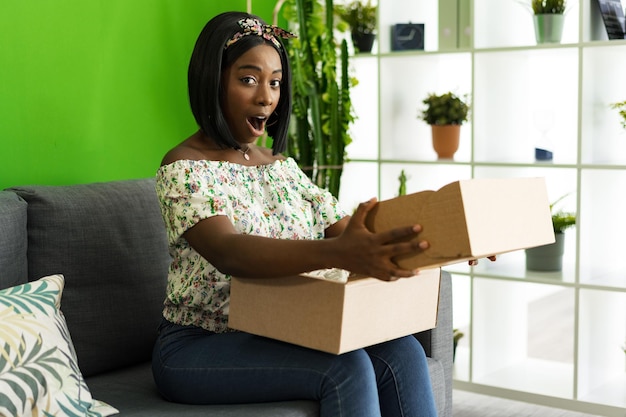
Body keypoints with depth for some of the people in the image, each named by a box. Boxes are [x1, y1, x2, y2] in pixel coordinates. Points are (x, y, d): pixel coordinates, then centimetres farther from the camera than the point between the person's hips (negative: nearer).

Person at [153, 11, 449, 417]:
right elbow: (227, 252, -31)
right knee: (346, 367, -28)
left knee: (402, 352, -17)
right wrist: (338, 253, -48)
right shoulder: (184, 169, -12)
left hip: (279, 337, 6)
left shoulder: (283, 167, 12)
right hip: (201, 349, -6)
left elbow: (347, 228, 4)